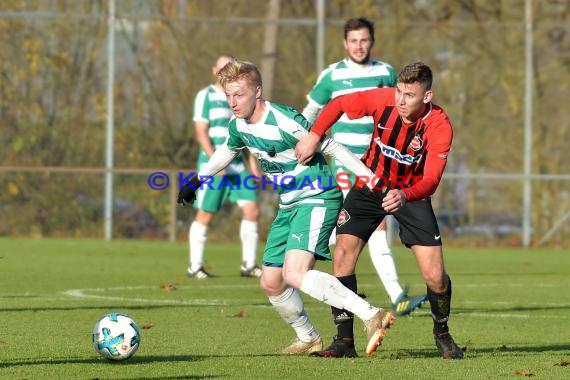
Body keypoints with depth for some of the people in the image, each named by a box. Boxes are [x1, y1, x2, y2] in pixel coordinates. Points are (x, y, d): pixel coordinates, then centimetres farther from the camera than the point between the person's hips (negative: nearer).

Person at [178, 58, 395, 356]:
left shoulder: (285, 122, -23)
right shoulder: (239, 125, 1)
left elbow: (334, 149, -18)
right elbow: (227, 151, 26)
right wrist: (196, 180, 35)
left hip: (318, 200, -9)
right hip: (289, 206, 9)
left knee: (295, 274, -27)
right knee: (271, 282, 9)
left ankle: (372, 317, -31)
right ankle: (308, 339, 30)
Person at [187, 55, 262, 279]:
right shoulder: (206, 96, -2)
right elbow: (201, 132, -9)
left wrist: (253, 162, 12)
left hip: (237, 166, 5)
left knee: (251, 210, -4)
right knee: (205, 215, -3)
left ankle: (249, 265, 4)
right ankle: (195, 267, 7)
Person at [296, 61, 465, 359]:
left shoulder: (439, 126, -26)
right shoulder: (383, 99, -21)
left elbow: (431, 180, -34)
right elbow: (338, 104, -4)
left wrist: (404, 196, -53)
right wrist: (314, 136, -16)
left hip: (411, 193, -2)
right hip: (370, 185, 2)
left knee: (435, 276, -10)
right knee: (343, 254, -14)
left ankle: (442, 334, 20)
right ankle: (344, 340, -6)